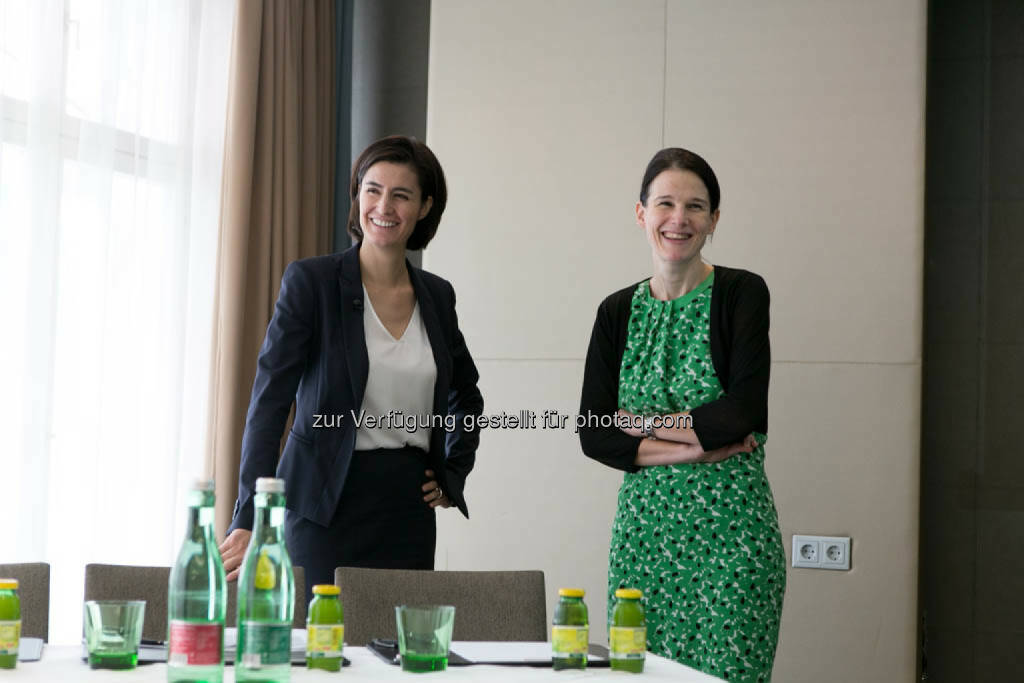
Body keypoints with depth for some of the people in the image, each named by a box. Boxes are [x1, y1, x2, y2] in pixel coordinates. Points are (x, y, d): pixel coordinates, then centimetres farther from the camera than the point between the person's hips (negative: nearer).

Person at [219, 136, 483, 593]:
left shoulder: (438, 295, 9)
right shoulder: (311, 281, -5)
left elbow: (466, 395, 27)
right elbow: (269, 400, -13)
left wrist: (453, 474, 13)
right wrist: (249, 518, -23)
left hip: (409, 510, 4)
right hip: (327, 504, -4)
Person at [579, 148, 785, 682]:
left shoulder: (741, 293, -2)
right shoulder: (618, 312, 9)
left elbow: (745, 411, -13)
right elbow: (593, 433, 1)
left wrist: (644, 424, -5)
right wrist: (694, 447, -10)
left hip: (730, 526, -4)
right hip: (644, 524, 4)